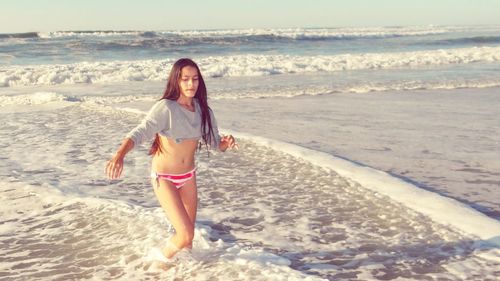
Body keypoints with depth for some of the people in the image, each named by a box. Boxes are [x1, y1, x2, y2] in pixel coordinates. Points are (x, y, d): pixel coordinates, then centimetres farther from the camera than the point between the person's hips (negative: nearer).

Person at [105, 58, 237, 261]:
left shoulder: (203, 111, -2)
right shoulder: (165, 108, -21)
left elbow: (214, 143, 5)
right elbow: (140, 133, -32)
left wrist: (227, 143, -19)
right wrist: (119, 155, -51)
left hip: (188, 176, 6)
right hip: (164, 178, -6)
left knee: (188, 233, 18)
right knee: (186, 235, -14)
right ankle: (161, 260, 17)